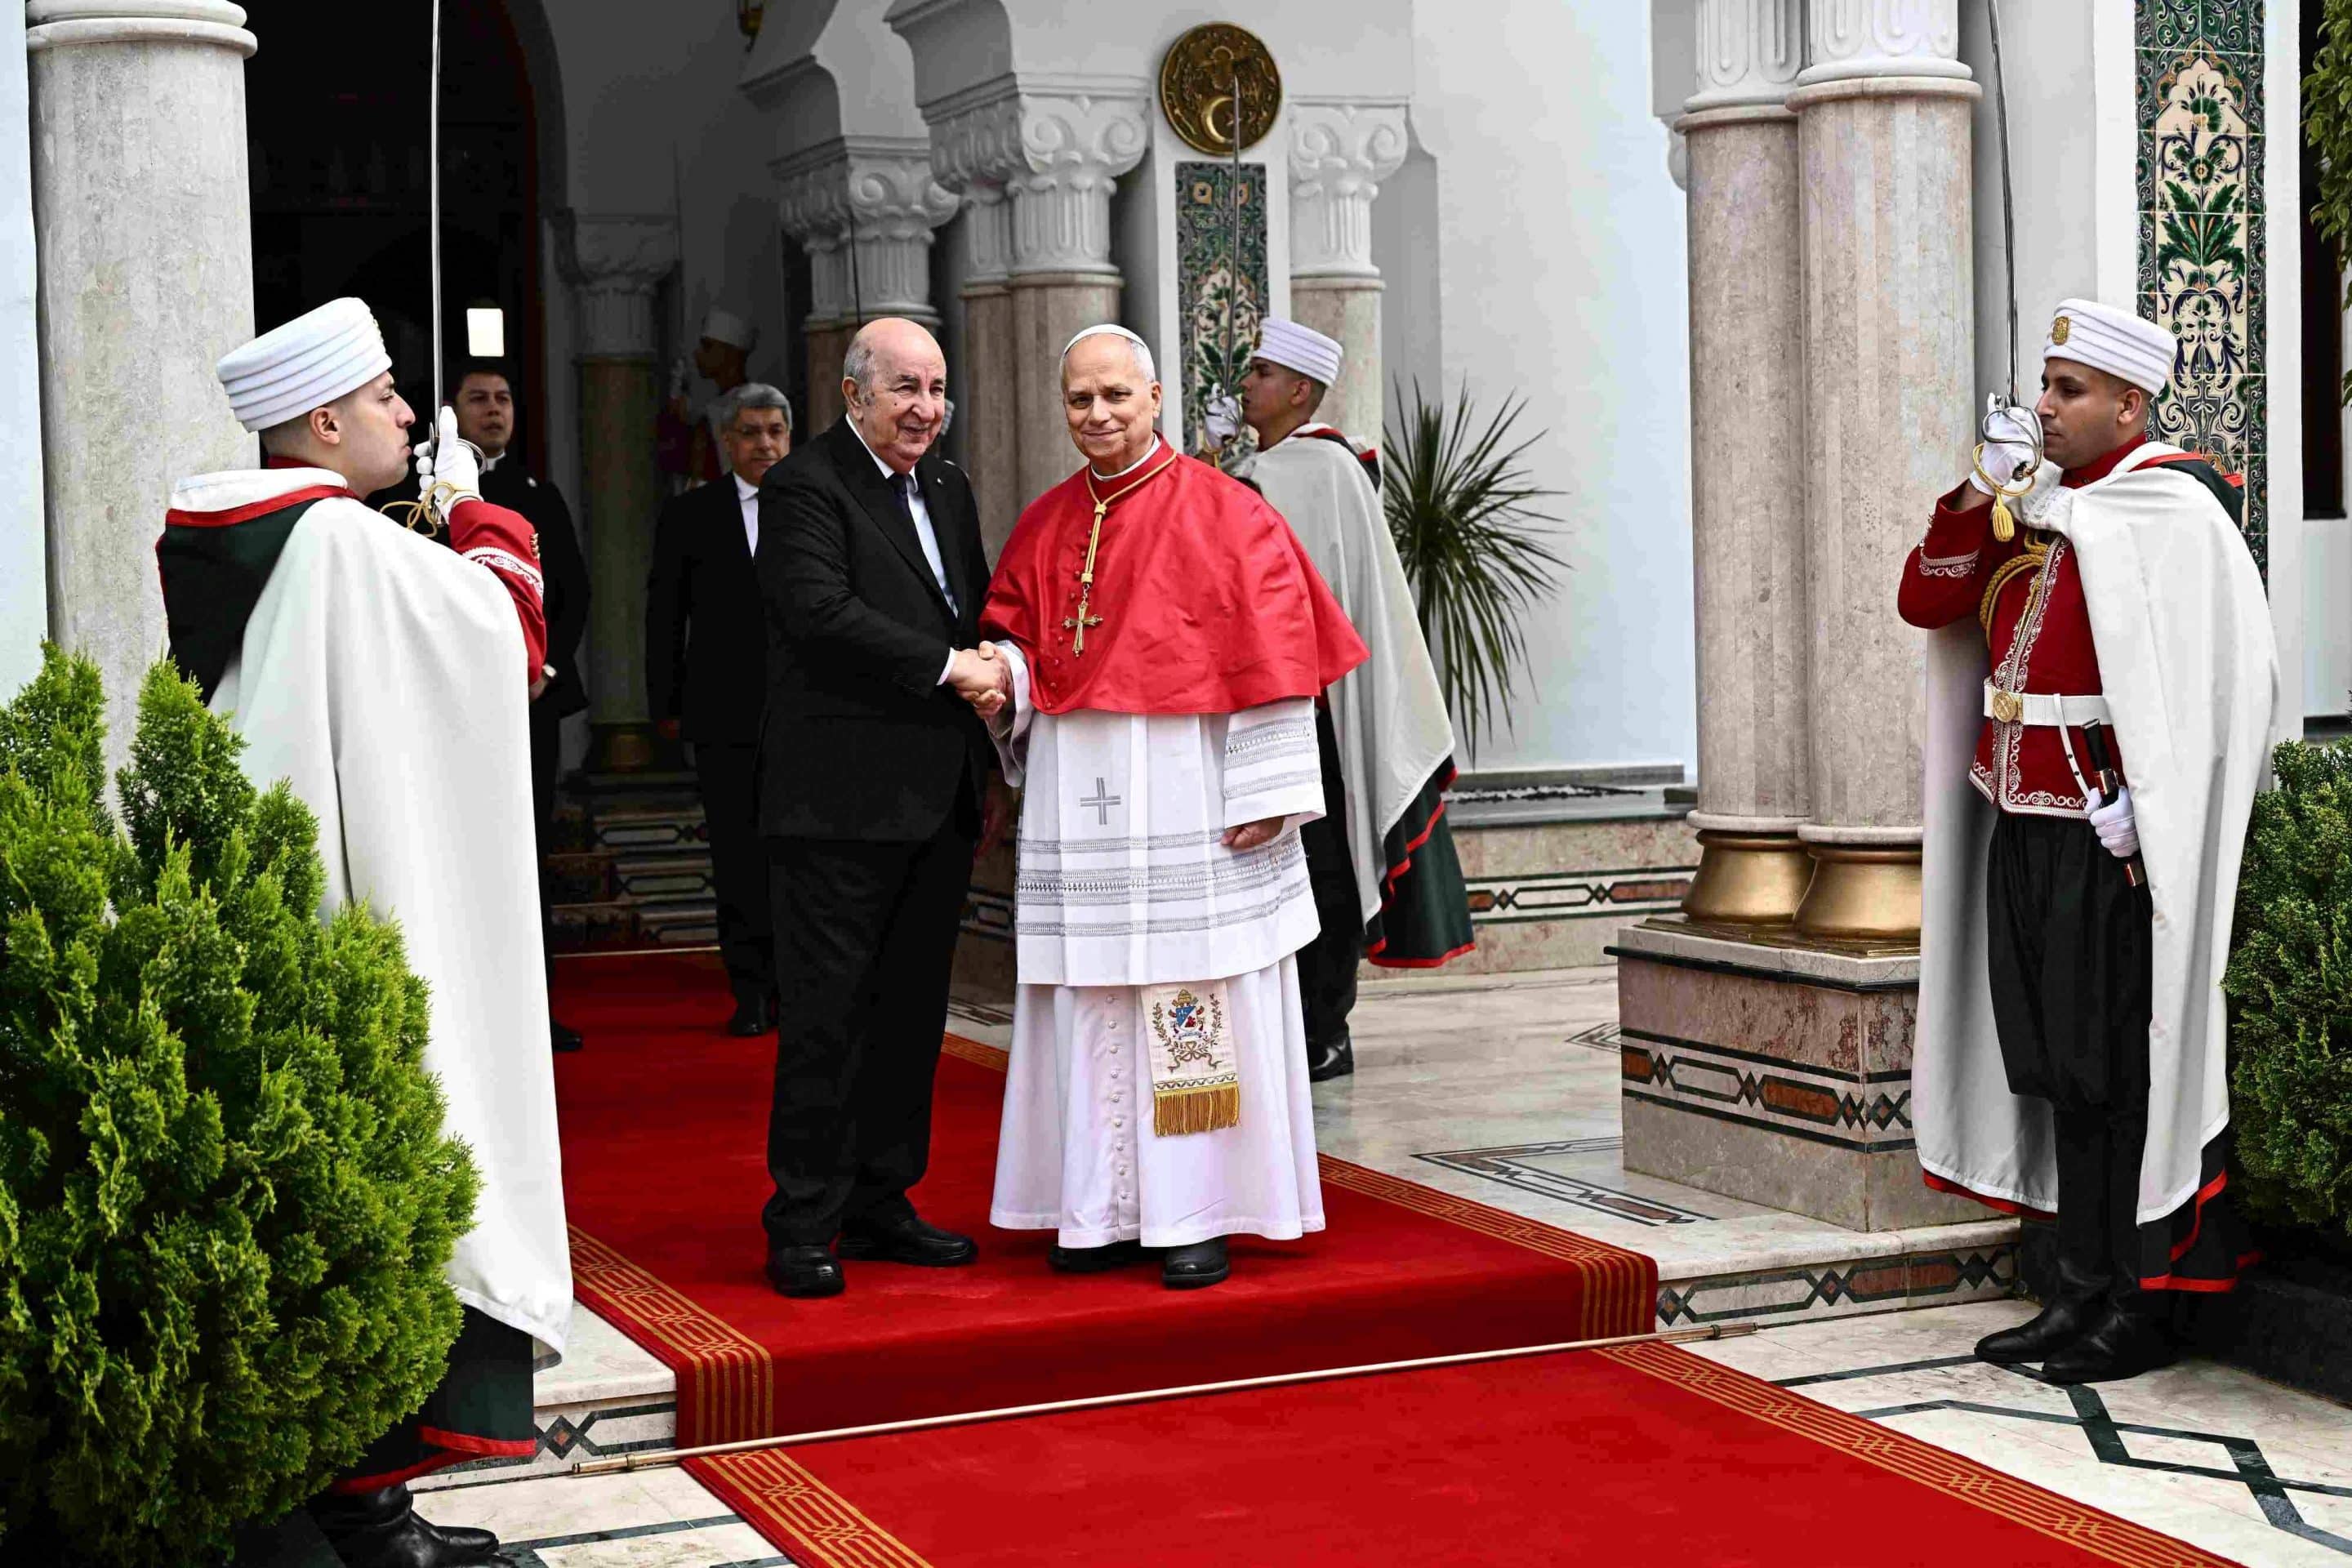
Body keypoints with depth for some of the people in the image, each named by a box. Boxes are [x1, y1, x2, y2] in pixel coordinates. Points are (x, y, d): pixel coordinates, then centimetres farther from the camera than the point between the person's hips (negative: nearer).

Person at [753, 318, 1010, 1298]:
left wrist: (986, 772, 12)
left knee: (912, 1012, 12)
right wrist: (949, 666, -17)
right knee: (826, 1018, -4)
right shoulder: (804, 489, -8)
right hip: (840, 804, -8)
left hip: (937, 805, 8)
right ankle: (802, 1226, 4)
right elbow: (822, 611, -22)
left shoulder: (948, 488, 17)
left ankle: (879, 1205, 21)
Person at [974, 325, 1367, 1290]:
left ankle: (1199, 1214, 5)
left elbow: (1269, 657, -7)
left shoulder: (1222, 513, -3)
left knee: (1195, 1004, -2)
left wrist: (1265, 794, -12)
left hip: (1186, 797, -5)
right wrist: (1000, 675, -8)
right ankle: (1108, 1210, 14)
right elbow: (1015, 632, 16)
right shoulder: (1046, 524, 12)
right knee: (1090, 1008, 6)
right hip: (1077, 801, 5)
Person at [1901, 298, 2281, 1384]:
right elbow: (1927, 602, 13)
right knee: (2055, 1071, 12)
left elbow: (2212, 682, -17)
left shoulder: (2169, 510, -10)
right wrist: (1982, 489, 1)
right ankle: (2083, 1292, 21)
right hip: (2022, 834, 8)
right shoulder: (2033, 508, 14)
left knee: (2117, 1072, -2)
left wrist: (2136, 808, -21)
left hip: (2108, 841, -8)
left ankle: (2142, 1310, 7)